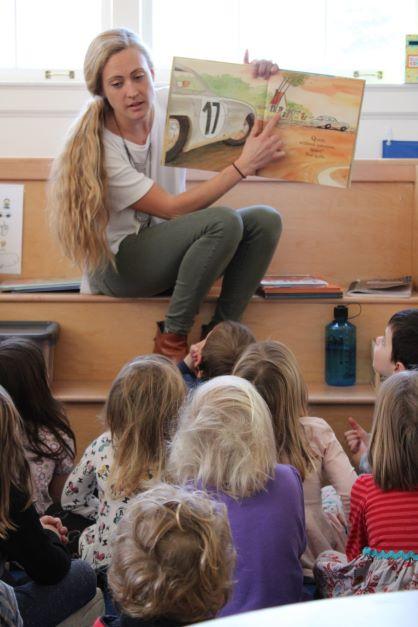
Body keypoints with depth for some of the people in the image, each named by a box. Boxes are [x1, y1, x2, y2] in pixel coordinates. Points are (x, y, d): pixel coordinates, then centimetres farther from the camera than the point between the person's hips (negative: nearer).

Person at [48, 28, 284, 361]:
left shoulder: (169, 104, -7)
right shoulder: (97, 150, -23)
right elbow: (173, 208, -24)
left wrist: (258, 81, -21)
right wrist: (244, 165, -29)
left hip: (170, 247, 7)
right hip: (115, 264, -6)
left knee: (265, 220, -17)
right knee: (224, 221, -30)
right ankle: (172, 338, -18)